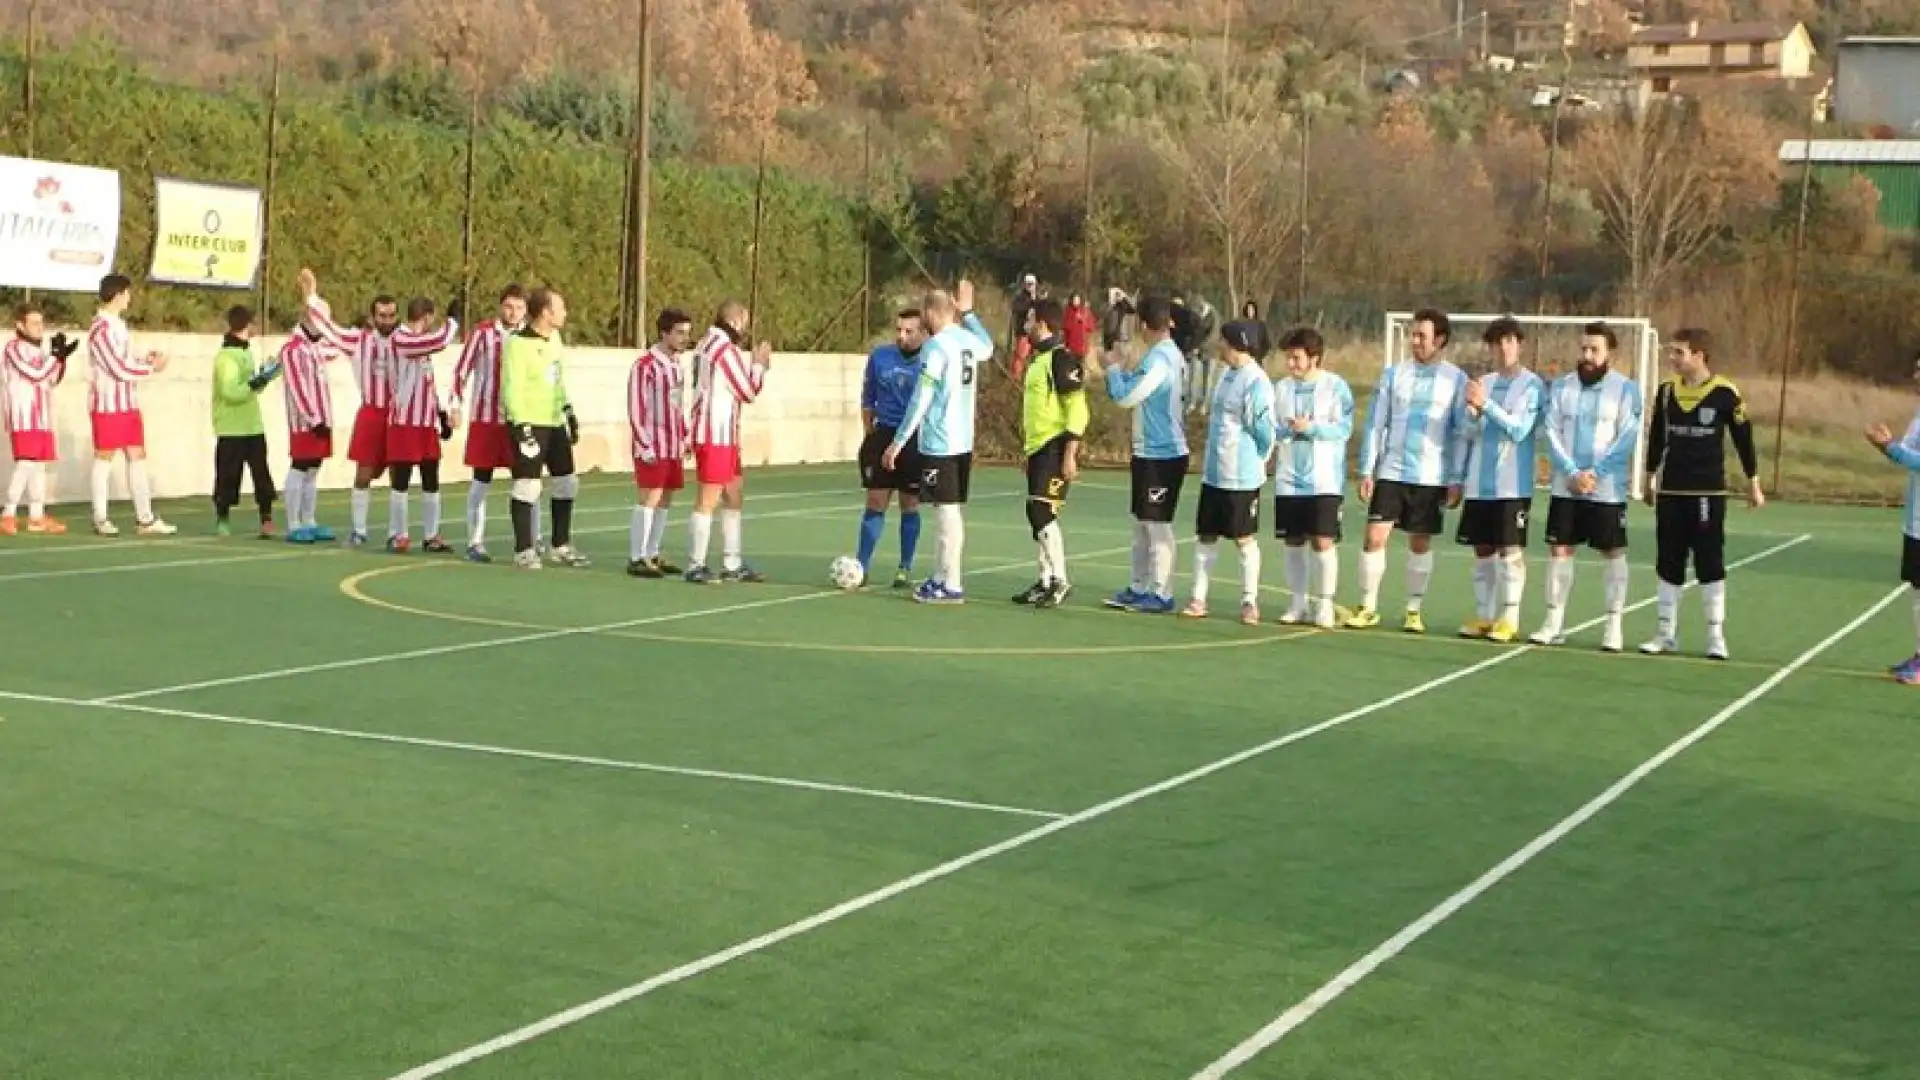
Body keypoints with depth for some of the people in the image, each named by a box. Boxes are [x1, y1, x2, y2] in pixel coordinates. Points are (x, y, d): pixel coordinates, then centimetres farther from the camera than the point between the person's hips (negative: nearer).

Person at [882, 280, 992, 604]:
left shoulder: (936, 346, -15)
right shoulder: (968, 340, 7)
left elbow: (920, 401, -17)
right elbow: (988, 347, 33)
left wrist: (898, 443, -12)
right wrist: (968, 313, 37)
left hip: (939, 444, -8)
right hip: (963, 442, 8)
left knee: (947, 512, -5)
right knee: (954, 512, 14)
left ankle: (951, 586, -3)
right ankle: (943, 575, 22)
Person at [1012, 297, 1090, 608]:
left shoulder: (1062, 358, -13)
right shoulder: (1039, 359, 16)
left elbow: (1078, 409, -19)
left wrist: (1069, 455, -22)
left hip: (1056, 448, -10)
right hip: (1038, 448, 10)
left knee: (1042, 511, -13)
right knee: (1038, 515, 10)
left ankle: (1061, 581, -8)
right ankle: (1045, 582, 15)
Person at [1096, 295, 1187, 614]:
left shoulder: (1160, 358, -19)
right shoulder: (1166, 354, 12)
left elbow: (1125, 397, -19)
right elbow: (1134, 391, 18)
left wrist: (1114, 366, -4)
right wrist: (1122, 367, 9)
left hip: (1162, 455, -10)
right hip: (1149, 452, 10)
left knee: (1157, 524, -3)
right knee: (1141, 522, 15)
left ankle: (1161, 594, 4)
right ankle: (1140, 588, 22)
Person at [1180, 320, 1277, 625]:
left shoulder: (1256, 382, -17)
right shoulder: (1226, 374, 9)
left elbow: (1265, 429, -15)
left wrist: (1256, 463, -3)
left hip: (1242, 477, -8)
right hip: (1213, 473, 8)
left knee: (1244, 538, 2)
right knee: (1206, 535, 9)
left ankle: (1250, 603, 12)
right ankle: (1198, 600, 14)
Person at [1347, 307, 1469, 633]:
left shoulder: (1456, 380, -1)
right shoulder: (1394, 374, 4)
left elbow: (1461, 433, 1)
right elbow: (1376, 424, 5)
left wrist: (1456, 480, -4)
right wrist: (1367, 471, 0)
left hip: (1431, 477, -1)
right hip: (1391, 472, 1)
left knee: (1420, 544, 6)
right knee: (1374, 537, -5)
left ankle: (1414, 611, 17)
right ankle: (1368, 608, 6)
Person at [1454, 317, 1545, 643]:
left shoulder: (1532, 385, -4)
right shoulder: (1483, 383, 12)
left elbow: (1519, 430, -14)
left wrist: (1486, 404, -19)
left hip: (1512, 485, -5)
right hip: (1479, 484, 5)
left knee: (1510, 550, -5)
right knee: (1482, 550, 8)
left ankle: (1509, 620, -2)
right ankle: (1483, 616, 14)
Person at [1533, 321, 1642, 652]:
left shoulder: (1626, 389, -3)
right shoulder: (1562, 386, 6)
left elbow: (1627, 439, -9)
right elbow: (1552, 433, 1)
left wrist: (1594, 473, -16)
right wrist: (1572, 473, -11)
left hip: (1608, 489, -3)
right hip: (1565, 486, 3)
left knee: (1613, 552, 1)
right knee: (1560, 549, 3)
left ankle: (1613, 626, 7)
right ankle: (1554, 622, 8)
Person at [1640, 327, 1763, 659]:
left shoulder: (1725, 394, -9)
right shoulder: (1666, 390, 4)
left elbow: (1743, 438, -1)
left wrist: (1753, 483, 3)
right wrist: (1651, 477, 19)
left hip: (1709, 492, -4)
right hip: (1670, 491, 4)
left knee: (1710, 565, -1)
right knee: (1668, 565, 7)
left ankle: (1716, 637, 6)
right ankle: (1667, 634, 16)